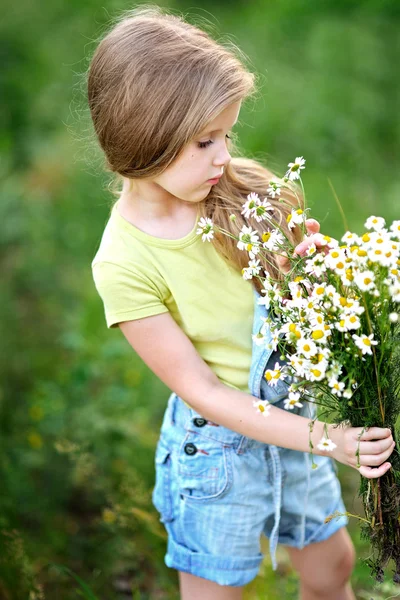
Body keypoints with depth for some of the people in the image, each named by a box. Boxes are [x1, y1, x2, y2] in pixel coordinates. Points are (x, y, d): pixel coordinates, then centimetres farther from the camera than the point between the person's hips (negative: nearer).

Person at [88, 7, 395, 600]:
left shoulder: (236, 191, -11)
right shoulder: (125, 262, -25)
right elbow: (199, 389, -21)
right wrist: (324, 440, -24)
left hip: (291, 412, 5)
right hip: (218, 443, -4)